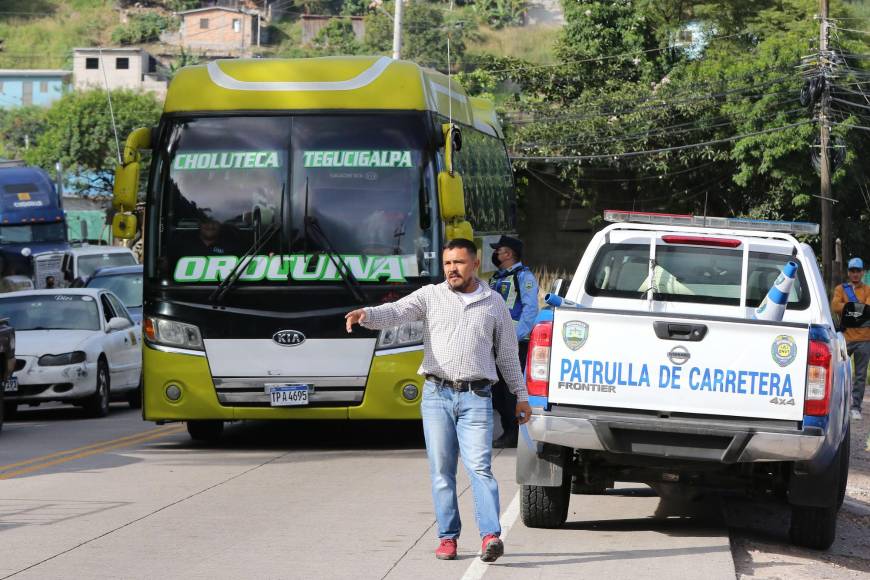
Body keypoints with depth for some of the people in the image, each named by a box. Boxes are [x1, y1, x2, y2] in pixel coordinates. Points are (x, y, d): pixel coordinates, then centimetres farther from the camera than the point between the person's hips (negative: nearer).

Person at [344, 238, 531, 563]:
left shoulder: (494, 304, 12)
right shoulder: (430, 296, 8)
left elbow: (507, 354, 19)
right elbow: (396, 312, -8)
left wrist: (521, 395, 18)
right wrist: (366, 315, -28)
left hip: (476, 398, -1)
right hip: (437, 394, 1)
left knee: (479, 466, -12)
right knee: (441, 470, 1)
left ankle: (490, 535, -20)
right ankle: (448, 537, 7)